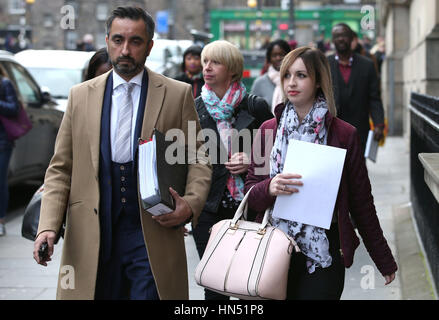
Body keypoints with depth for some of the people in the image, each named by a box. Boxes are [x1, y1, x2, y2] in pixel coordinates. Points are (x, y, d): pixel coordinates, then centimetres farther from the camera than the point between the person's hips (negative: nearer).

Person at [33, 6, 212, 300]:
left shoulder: (178, 94, 5)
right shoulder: (81, 95, 11)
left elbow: (200, 159, 7)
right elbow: (60, 169, 10)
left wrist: (191, 204, -13)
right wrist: (48, 226, -3)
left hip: (153, 235, -2)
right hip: (92, 238, 2)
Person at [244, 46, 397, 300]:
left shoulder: (344, 135, -2)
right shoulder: (268, 130, 6)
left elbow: (361, 203, 3)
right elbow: (251, 194, 7)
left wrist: (384, 260, 6)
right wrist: (269, 188, -16)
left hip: (323, 252, -2)